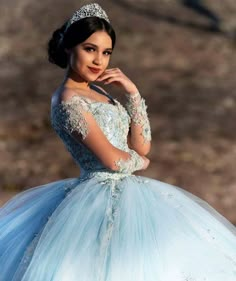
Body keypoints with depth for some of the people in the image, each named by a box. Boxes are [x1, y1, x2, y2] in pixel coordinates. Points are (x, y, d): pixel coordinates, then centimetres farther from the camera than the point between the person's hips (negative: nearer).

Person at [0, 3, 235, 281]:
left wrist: (132, 92, 0)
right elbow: (112, 160, -19)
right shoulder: (68, 100, -15)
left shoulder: (96, 92, 13)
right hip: (103, 195, -9)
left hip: (124, 193, 9)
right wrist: (139, 161, 2)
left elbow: (142, 147, 8)